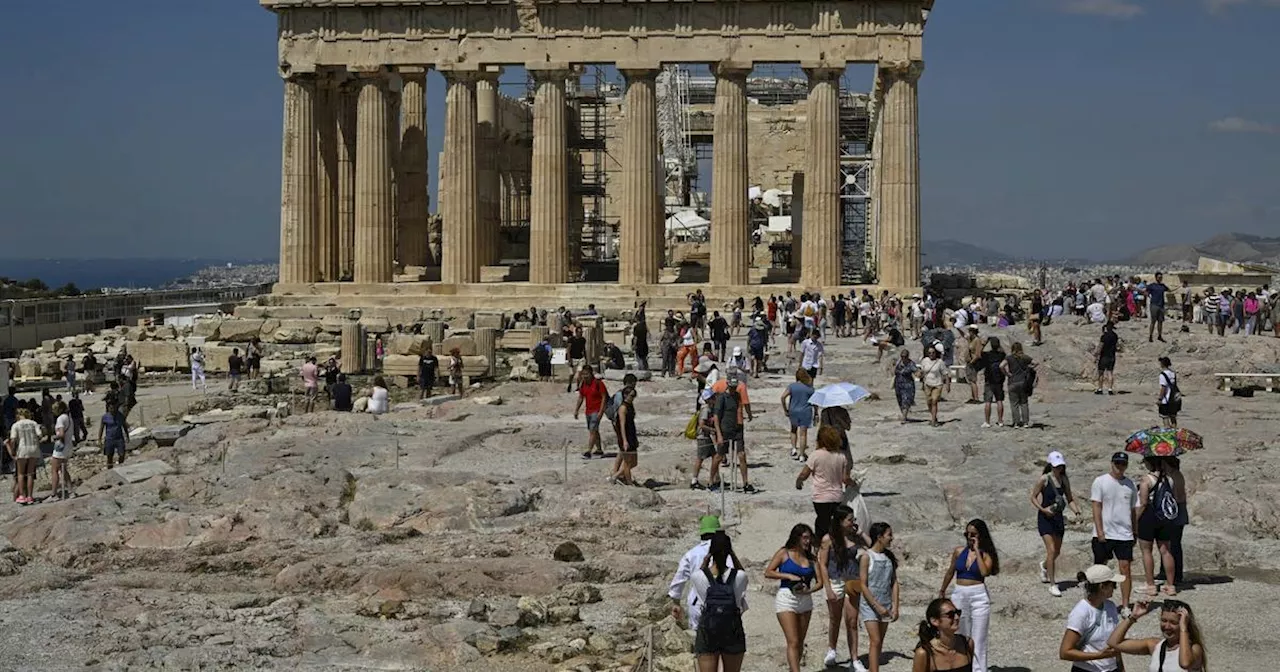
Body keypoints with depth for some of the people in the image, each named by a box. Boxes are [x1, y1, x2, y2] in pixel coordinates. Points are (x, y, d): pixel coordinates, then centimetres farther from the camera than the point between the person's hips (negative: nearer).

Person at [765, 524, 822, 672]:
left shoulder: (811, 559, 9)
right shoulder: (784, 553, 0)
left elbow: (820, 581, 4)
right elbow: (768, 573, -5)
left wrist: (809, 590, -16)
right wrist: (789, 576, -13)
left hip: (805, 600, 5)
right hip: (786, 598, -5)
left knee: (800, 642, 10)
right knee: (793, 642, -12)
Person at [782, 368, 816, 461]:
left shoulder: (792, 386, -5)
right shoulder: (809, 388, -5)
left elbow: (783, 397, -12)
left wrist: (785, 409, -3)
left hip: (793, 411, 1)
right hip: (805, 412, -1)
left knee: (794, 430, 25)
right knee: (803, 433, 3)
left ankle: (794, 448, 13)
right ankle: (801, 455, 5)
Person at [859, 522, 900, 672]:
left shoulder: (890, 557, 8)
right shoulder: (867, 557, -9)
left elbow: (894, 582, 8)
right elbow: (863, 586, -11)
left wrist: (895, 606, 0)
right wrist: (877, 606, -15)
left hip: (885, 606, 6)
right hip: (870, 605, -6)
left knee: (879, 643, 8)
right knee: (875, 641, -12)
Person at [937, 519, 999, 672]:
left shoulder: (986, 554, -2)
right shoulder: (959, 551, 5)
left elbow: (984, 571, -22)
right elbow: (950, 572, 19)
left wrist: (977, 550, -16)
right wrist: (942, 590, 30)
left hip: (979, 596, -3)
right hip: (959, 595, 3)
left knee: (978, 640, -2)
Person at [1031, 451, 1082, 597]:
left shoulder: (1064, 480, 5)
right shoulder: (1044, 479, -10)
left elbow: (1069, 498, 13)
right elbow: (1033, 497, -6)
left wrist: (1076, 509, -6)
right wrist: (1043, 509, -20)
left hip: (1058, 517, 6)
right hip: (1045, 517, -6)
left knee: (1057, 551, 15)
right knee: (1051, 550, -13)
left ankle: (1044, 565, 50)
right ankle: (1052, 585, -8)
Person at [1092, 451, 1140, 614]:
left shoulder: (1130, 484, 9)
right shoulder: (1100, 481, -2)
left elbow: (1133, 510, 14)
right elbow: (1096, 507, -6)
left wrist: (1135, 532, 12)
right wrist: (1099, 530, -13)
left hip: (1124, 534, 3)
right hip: (1104, 534, -2)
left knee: (1125, 568, -3)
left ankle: (1125, 604, 1)